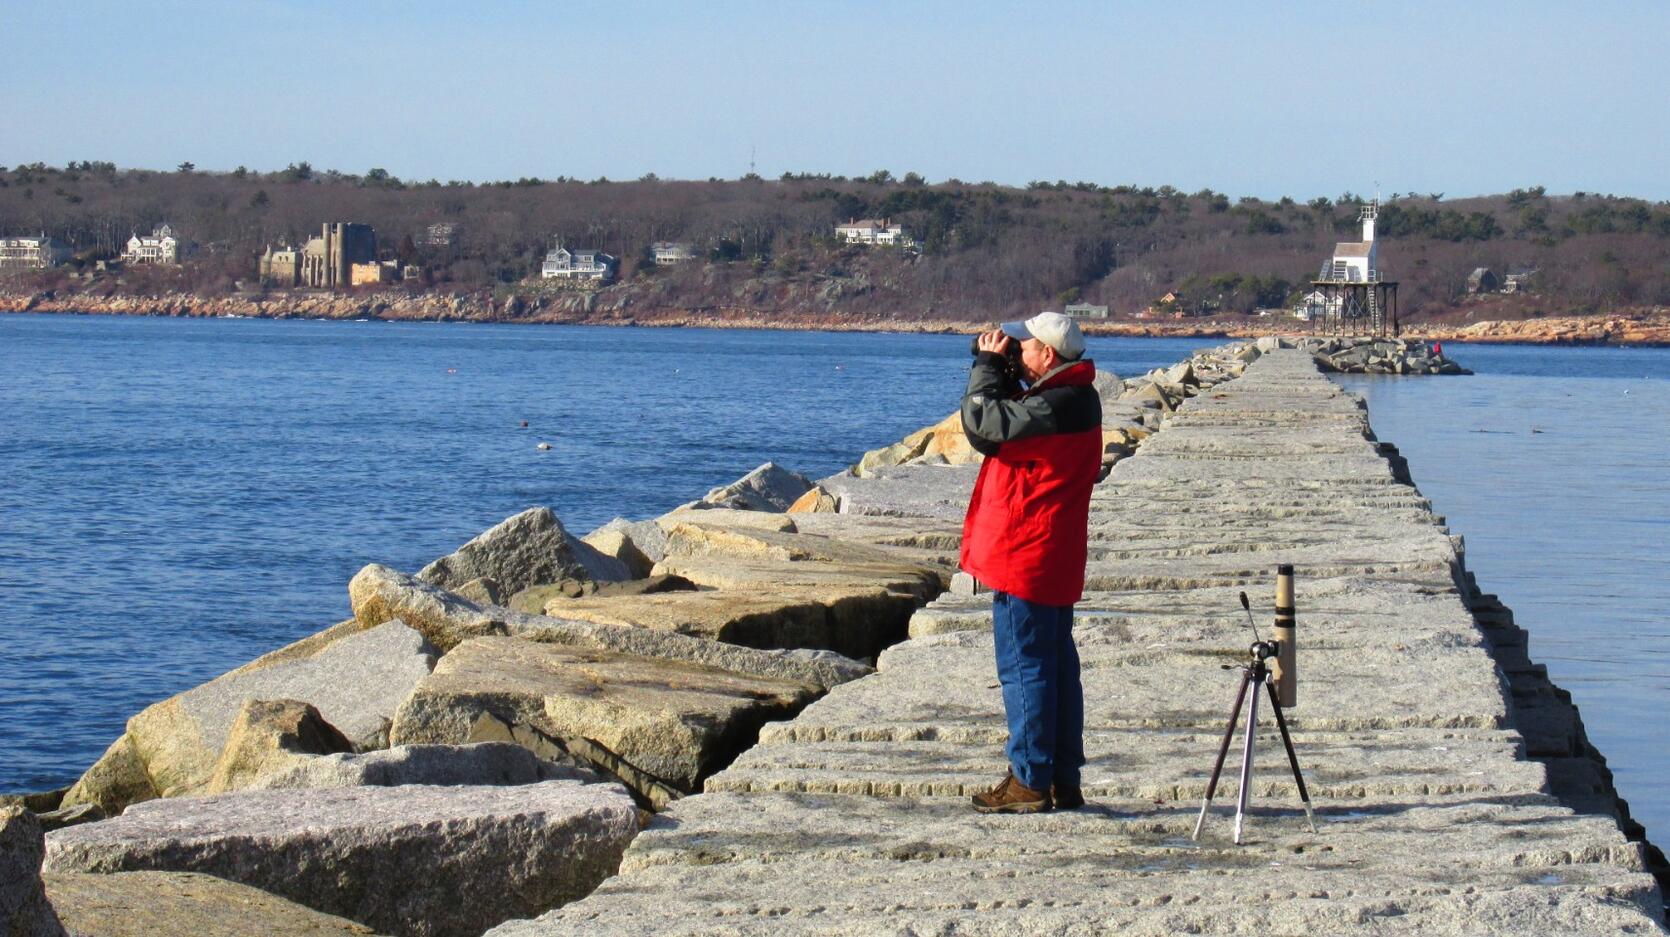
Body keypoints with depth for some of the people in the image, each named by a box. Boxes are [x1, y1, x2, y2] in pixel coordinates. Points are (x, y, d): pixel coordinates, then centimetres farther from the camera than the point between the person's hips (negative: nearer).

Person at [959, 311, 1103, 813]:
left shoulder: (1055, 405, -19)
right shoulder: (1075, 398, 12)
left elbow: (983, 425, -19)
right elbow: (1012, 421, 21)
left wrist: (987, 366, -7)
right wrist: (998, 372, 9)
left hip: (1024, 558, -10)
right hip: (1056, 560, 10)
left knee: (1024, 666, -5)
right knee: (1057, 666, 11)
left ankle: (1029, 782, -3)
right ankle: (1064, 781, 15)